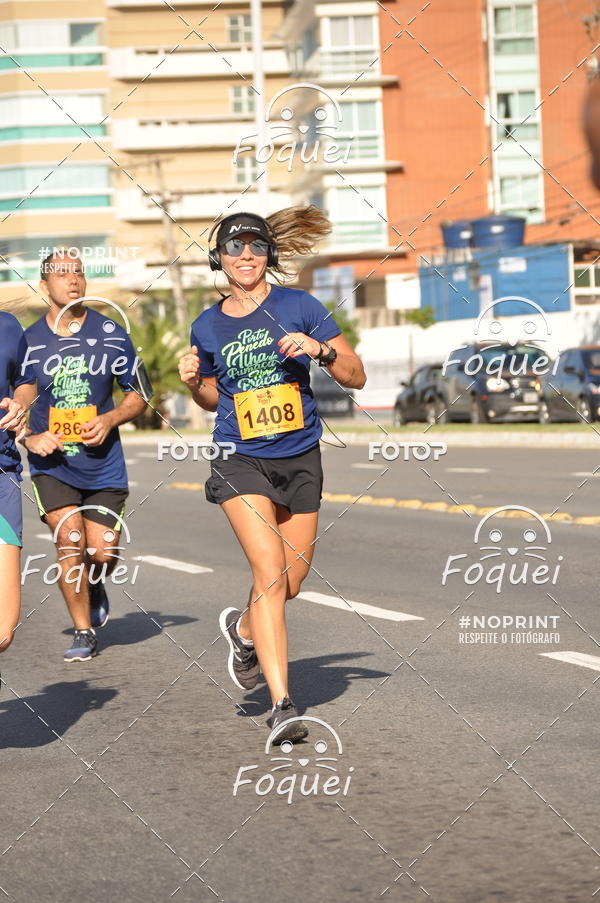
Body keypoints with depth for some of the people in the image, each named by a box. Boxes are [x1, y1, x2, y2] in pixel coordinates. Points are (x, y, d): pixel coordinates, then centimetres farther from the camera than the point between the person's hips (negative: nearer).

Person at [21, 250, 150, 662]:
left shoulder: (111, 334, 0)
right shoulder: (27, 342, -2)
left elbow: (139, 394, 8)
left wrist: (109, 420, -10)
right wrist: (29, 438, -10)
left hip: (103, 463, 1)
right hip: (51, 464, -1)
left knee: (103, 554, -1)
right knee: (71, 539, -17)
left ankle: (94, 586, 37)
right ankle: (83, 632, 1)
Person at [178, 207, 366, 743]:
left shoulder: (299, 306, -3)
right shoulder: (207, 327, 4)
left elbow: (356, 378, -2)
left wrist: (320, 350, -20)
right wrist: (193, 382, -1)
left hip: (299, 458, 1)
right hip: (239, 459, -1)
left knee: (290, 586, 10)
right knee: (269, 572, -17)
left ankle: (243, 629, 45)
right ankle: (283, 706, -16)